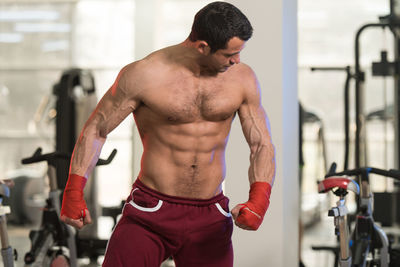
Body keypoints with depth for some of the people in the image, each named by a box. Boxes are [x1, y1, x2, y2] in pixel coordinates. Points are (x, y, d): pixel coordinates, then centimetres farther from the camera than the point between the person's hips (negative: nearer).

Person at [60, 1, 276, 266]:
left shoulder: (242, 78, -2)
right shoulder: (144, 75, -10)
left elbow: (262, 145, 1)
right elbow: (96, 129, -1)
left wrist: (259, 200, -17)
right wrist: (73, 192, -7)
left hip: (210, 219, 3)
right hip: (149, 214, -2)